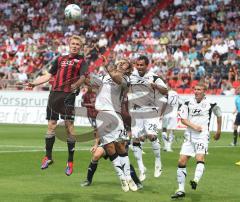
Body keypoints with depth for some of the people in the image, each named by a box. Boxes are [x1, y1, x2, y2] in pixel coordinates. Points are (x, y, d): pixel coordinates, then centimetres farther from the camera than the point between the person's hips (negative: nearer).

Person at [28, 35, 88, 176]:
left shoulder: (81, 61, 6)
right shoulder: (60, 59, 21)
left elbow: (83, 77, -10)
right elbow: (49, 75, 26)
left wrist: (76, 85, -30)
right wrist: (34, 83, 19)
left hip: (68, 95, -5)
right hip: (54, 94, 5)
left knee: (69, 125, -9)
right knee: (51, 124, 7)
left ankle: (70, 161, -2)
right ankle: (48, 157, 20)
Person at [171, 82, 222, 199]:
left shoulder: (210, 104, 3)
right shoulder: (187, 104, 7)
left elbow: (219, 115, 20)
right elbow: (183, 119, -1)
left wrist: (218, 131, 27)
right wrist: (193, 126, -17)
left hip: (202, 136, -3)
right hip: (189, 136, 3)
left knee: (200, 158, -25)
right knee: (182, 162, -2)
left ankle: (196, 181, -45)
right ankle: (181, 190, 5)